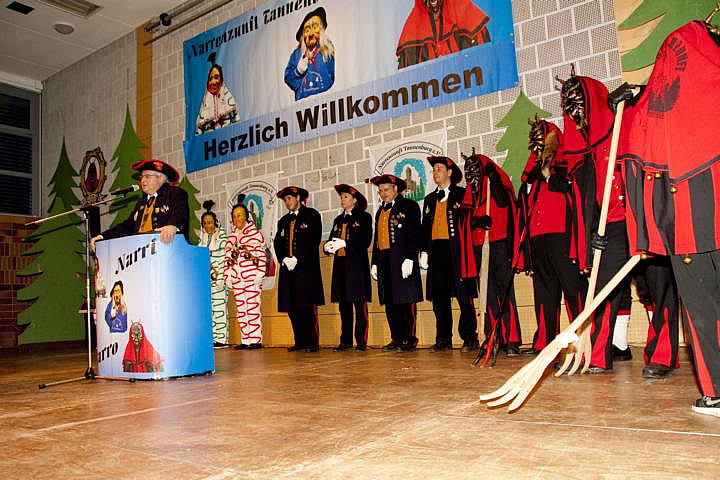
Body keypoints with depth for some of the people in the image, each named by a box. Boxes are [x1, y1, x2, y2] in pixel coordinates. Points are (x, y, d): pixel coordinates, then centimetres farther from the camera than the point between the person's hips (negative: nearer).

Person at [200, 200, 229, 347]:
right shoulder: (202, 239, 14)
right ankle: (211, 338, 6)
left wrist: (220, 278, -13)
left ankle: (221, 339, -4)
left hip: (218, 278, -5)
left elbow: (224, 259, -7)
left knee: (219, 306, -7)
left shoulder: (222, 238, -1)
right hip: (206, 279, 5)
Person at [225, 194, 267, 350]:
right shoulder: (231, 235, 17)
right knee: (241, 309, 5)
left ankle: (256, 339, -2)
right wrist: (228, 276, 7)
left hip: (251, 276, -5)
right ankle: (245, 340, 9)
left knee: (253, 307, -7)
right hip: (236, 277, 6)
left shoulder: (254, 231, 2)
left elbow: (261, 254, -3)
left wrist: (259, 275, -10)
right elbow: (227, 257, 16)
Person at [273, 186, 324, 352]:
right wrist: (284, 259, -4)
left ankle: (313, 342, -4)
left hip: (306, 267, -5)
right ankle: (300, 341, 11)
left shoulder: (312, 215, 5)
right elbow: (277, 243, 16)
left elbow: (314, 240, -6)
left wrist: (298, 259, -12)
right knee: (292, 307, 3)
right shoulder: (283, 220, 23)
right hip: (288, 269, 6)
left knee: (308, 306, -9)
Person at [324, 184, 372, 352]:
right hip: (340, 265, 6)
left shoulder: (364, 217, 3)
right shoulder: (338, 220, 21)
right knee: (344, 305, 6)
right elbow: (332, 240, 17)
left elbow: (366, 240, -9)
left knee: (360, 305, -5)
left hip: (357, 265, -6)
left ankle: (361, 341, -1)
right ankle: (346, 341, 11)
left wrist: (345, 243, -19)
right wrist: (328, 246, -6)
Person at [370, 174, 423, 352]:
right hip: (384, 262, 7)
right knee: (390, 302, 6)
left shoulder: (409, 206, 2)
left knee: (406, 301, -5)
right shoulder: (381, 212, 23)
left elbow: (414, 234, -7)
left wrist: (409, 259, -16)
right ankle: (397, 339, 13)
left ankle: (409, 339, 1)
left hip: (402, 260, -7)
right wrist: (374, 263, 17)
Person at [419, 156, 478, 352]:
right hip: (436, 251, 5)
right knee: (439, 297, 5)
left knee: (464, 296, -4)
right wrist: (423, 251, 11)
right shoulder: (430, 198, 22)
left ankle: (470, 338, 3)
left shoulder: (462, 194, 6)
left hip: (457, 251, -5)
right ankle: (443, 339, 11)